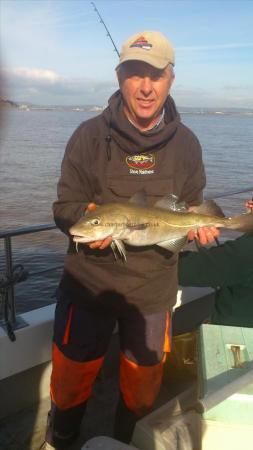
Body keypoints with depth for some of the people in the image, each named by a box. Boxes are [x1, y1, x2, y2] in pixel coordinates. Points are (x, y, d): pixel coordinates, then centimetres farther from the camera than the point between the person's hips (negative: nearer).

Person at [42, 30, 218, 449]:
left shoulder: (186, 143, -1)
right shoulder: (90, 135, -8)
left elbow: (192, 207, 9)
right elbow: (65, 206, -7)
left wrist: (198, 226, -13)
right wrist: (87, 218, -28)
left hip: (153, 289, 2)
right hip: (89, 282, -2)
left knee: (143, 380, 20)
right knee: (72, 374, 13)